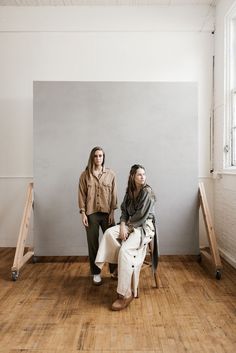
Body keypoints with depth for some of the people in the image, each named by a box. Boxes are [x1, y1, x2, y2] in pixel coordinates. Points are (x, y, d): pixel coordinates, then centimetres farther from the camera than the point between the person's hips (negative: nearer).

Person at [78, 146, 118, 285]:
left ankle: (114, 270, 22)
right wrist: (83, 213, -6)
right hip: (91, 213, 0)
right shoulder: (85, 175, 0)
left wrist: (112, 212, -3)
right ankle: (96, 273, 22)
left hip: (107, 213, 0)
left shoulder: (111, 174, 1)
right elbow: (82, 195, 0)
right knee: (93, 243, 7)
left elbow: (114, 195, 2)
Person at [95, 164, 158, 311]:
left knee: (125, 250, -27)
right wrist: (123, 225, -9)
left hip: (144, 227, -7)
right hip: (130, 225, 7)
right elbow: (124, 211, 8)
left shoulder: (148, 192, -12)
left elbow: (142, 216, -15)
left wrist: (128, 225, -7)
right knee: (109, 233, -18)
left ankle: (126, 294, -21)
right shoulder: (130, 192, 9)